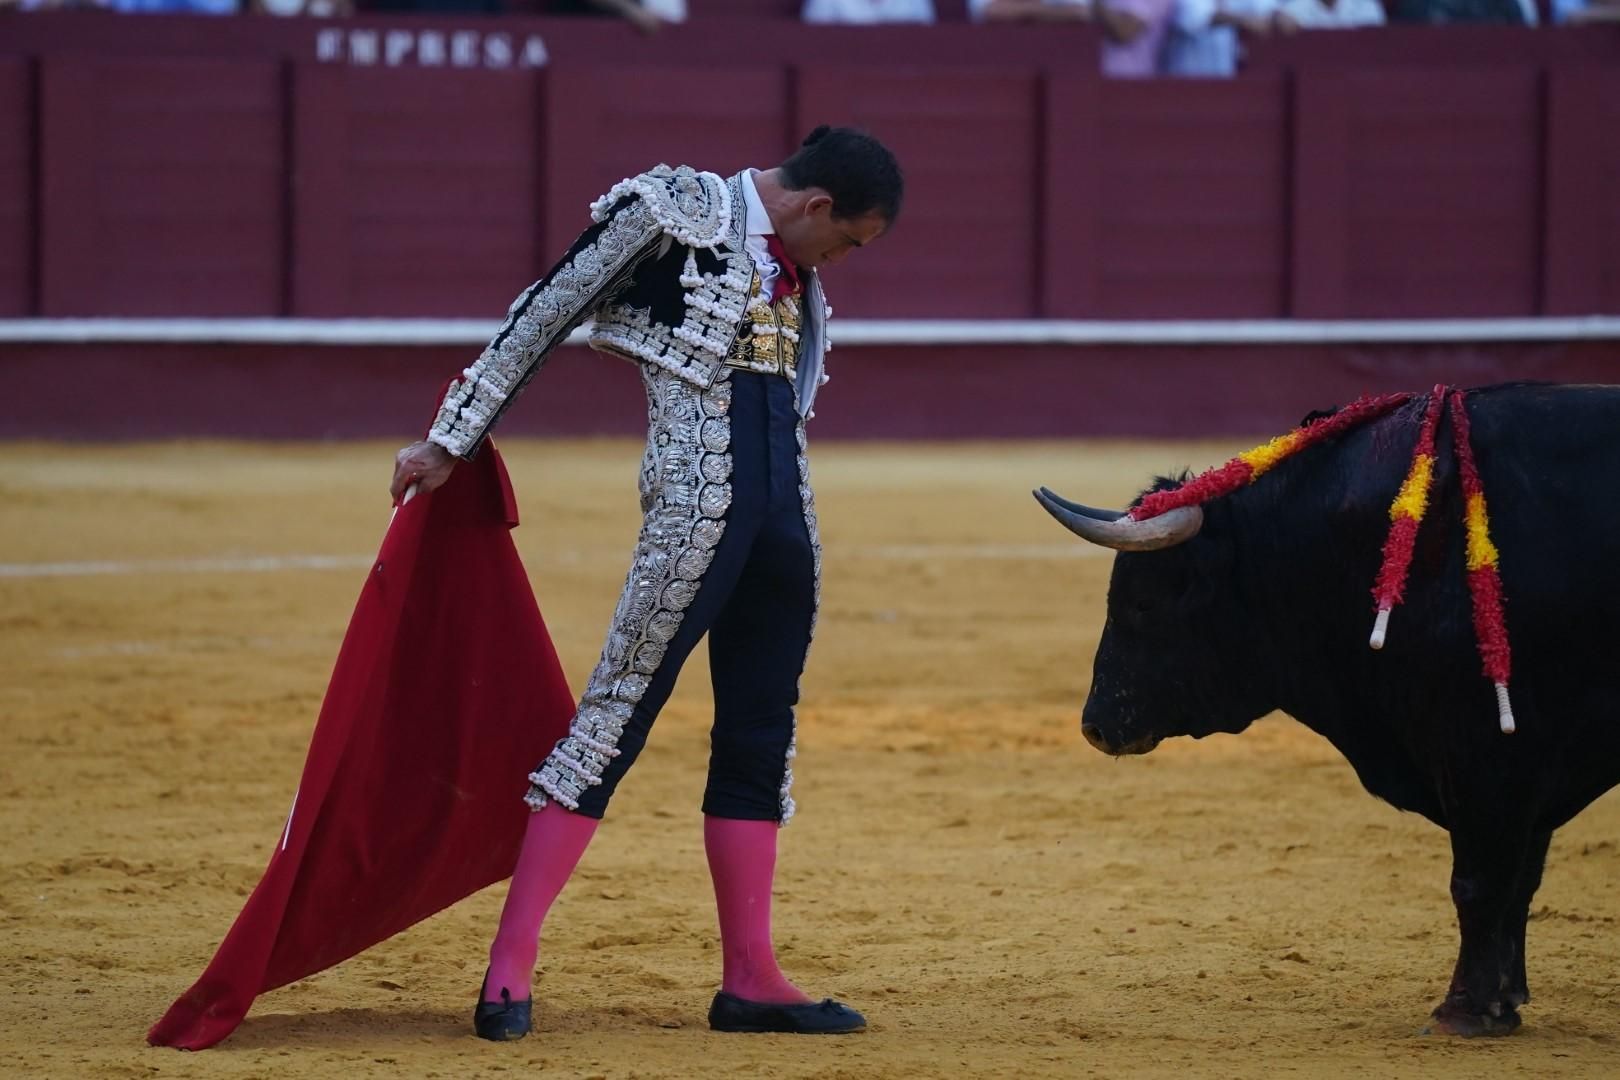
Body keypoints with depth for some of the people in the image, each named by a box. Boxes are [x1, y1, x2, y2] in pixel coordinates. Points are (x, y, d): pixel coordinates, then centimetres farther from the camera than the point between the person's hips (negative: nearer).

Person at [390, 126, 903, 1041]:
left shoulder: (795, 270, 18)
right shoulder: (676, 211, -4)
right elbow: (545, 315, -2)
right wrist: (452, 442, -1)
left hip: (784, 512, 8)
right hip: (697, 503, -8)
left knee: (761, 738, 9)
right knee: (617, 715, -9)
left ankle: (750, 979, 13)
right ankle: (512, 964, -9)